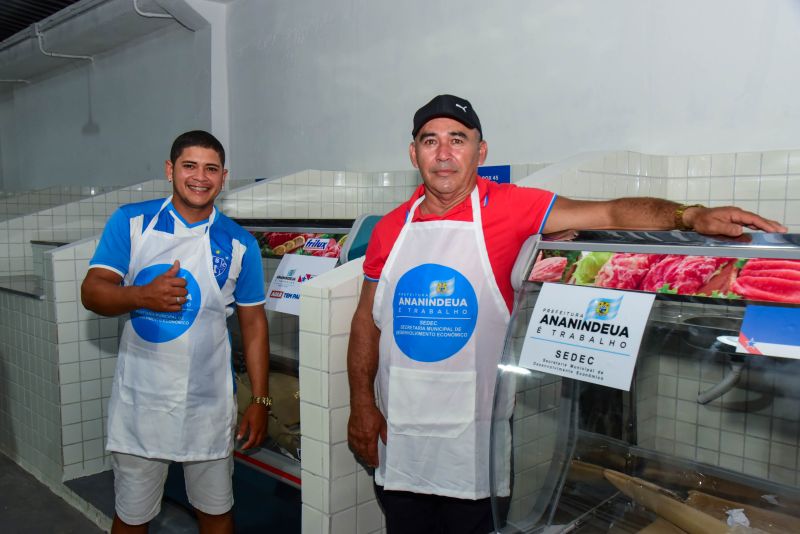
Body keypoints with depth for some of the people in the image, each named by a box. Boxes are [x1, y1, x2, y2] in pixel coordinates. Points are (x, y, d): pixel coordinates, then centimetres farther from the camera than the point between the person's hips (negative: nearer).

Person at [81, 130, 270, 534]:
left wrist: (259, 400, 0)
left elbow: (253, 323, 3)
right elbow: (92, 292, -6)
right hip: (140, 401, 0)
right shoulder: (130, 222, -1)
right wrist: (143, 295, -28)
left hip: (209, 405, 1)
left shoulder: (240, 244, 0)